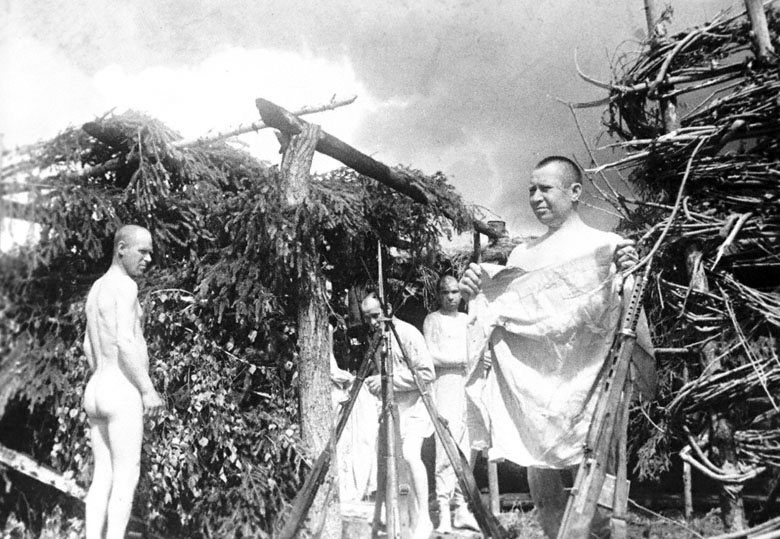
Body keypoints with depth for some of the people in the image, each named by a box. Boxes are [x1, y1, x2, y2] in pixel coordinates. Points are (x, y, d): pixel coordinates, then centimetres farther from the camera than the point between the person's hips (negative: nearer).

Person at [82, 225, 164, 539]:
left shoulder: (97, 288, 18)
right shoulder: (125, 286, -12)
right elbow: (126, 343, -22)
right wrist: (148, 390, -17)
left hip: (95, 389, 9)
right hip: (123, 391, -9)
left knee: (103, 477, 10)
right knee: (126, 479, -5)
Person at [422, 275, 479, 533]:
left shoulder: (467, 320, 19)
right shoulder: (432, 320, 2)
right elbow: (431, 357, -7)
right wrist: (463, 359, -11)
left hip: (468, 386, 6)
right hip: (444, 386, -5)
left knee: (464, 452, 5)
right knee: (447, 449, -12)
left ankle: (461, 509, 10)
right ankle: (443, 510, -8)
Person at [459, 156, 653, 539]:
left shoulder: (606, 246, 4)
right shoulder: (522, 255, 16)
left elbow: (613, 317, -2)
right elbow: (497, 317, 15)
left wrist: (625, 276, -19)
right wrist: (474, 292, -3)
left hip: (580, 381, -4)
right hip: (529, 386, 4)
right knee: (538, 474, 6)